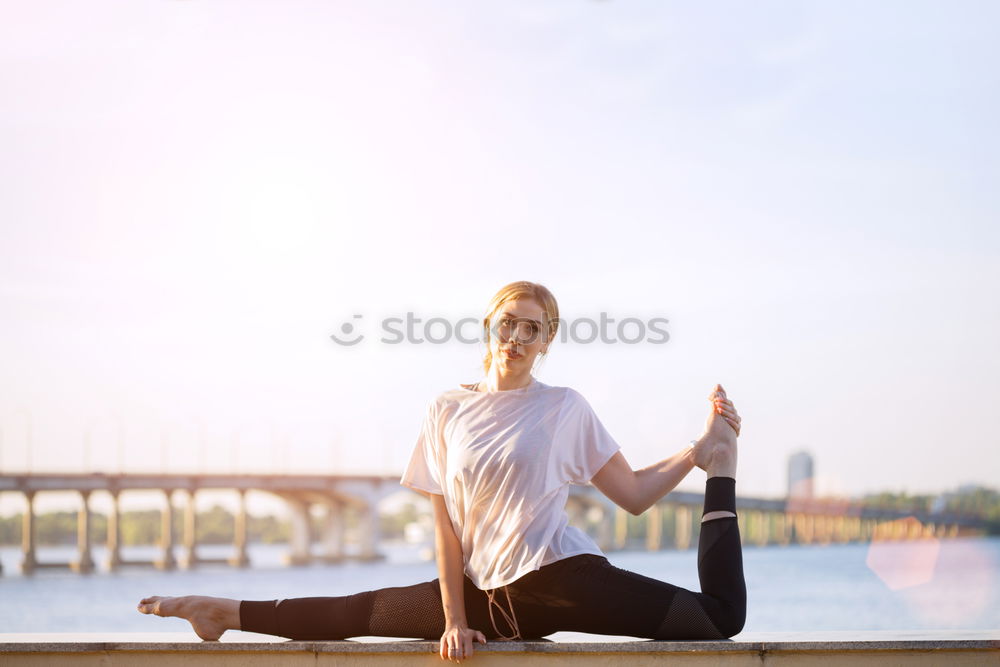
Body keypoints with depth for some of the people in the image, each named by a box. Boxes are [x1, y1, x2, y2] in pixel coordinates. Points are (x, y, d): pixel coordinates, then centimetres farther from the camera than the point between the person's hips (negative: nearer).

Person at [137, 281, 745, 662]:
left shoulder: (566, 409, 3)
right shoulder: (449, 411, 8)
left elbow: (636, 495, 3)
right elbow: (447, 526, 6)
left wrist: (704, 452, -9)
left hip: (566, 578, -2)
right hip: (490, 593, 3)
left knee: (722, 617, -15)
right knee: (357, 612, 3)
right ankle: (227, 613, 20)